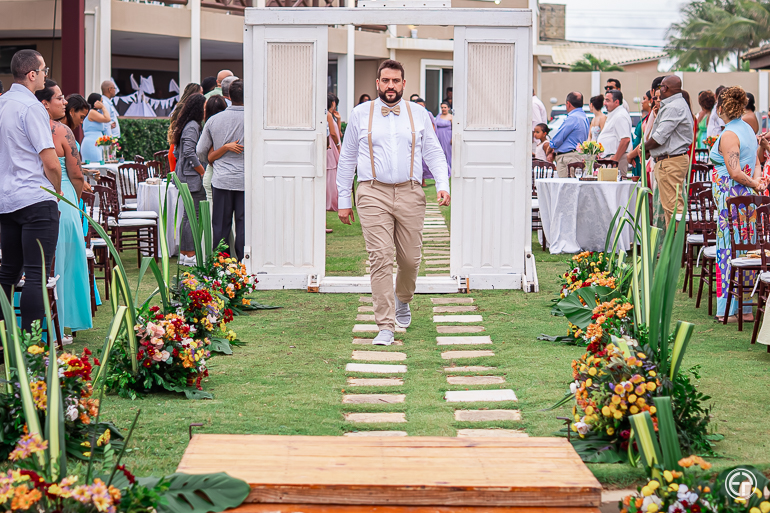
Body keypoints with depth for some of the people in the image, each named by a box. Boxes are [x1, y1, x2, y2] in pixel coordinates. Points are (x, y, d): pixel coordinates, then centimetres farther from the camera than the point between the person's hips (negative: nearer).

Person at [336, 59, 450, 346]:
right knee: (381, 259, -10)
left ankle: (403, 300, 38)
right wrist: (343, 200, 9)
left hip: (410, 194, 2)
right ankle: (385, 327, -9)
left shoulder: (419, 115, 11)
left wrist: (442, 185, -5)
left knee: (410, 259, 5)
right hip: (373, 195, -2)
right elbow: (347, 159, 13)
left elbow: (434, 153, 12)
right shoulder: (360, 115, 8)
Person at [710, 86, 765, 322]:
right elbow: (756, 164, 16)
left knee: (729, 250, -3)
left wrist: (755, 185, -7)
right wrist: (758, 181, -2)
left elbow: (735, 172, -21)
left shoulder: (728, 135, -15)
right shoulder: (748, 129, 14)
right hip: (746, 197, 9)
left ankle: (729, 308, 0)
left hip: (730, 199, -9)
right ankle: (746, 307, 14)